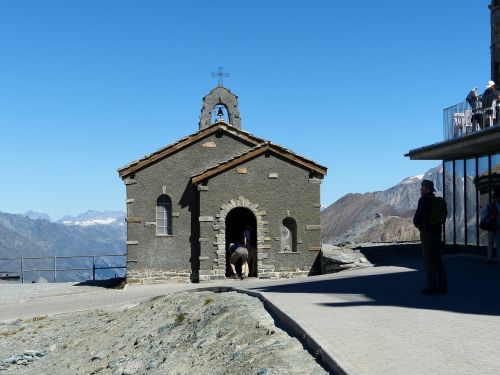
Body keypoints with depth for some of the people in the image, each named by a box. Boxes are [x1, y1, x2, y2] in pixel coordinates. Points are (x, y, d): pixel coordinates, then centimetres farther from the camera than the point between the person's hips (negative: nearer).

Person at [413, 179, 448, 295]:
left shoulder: (424, 200, -12)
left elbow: (418, 216, -17)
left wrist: (417, 224, 4)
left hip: (427, 232, -7)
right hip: (437, 231, 7)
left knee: (428, 260, -3)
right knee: (437, 259, 12)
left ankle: (432, 286, -3)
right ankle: (442, 285, 13)